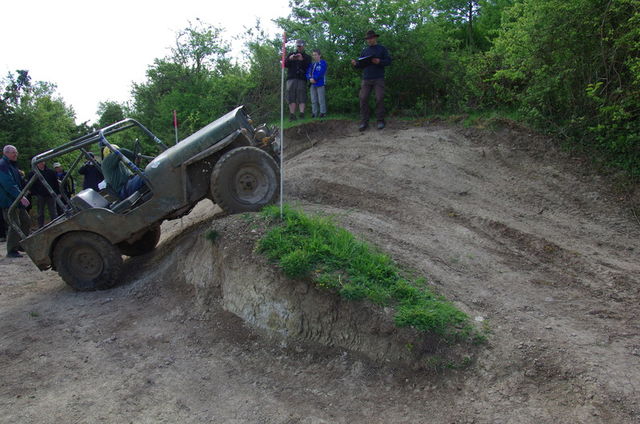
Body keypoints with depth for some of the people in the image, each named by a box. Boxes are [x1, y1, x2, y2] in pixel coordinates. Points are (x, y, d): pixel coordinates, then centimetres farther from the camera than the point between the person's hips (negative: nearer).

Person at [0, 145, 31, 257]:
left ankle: (20, 244, 25)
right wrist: (21, 196, -28)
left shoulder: (12, 165, 19)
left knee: (26, 221, 13)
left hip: (16, 201, 10)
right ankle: (11, 251, -4)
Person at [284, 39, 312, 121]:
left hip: (302, 79, -1)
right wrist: (289, 59, -12)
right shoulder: (291, 55, 22)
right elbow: (285, 65, 9)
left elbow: (308, 67, 0)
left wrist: (302, 60, -17)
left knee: (301, 97, -13)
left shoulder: (307, 57, 18)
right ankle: (292, 115, -10)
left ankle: (302, 113, -19)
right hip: (291, 78, 1)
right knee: (291, 97, -8)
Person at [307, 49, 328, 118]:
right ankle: (314, 113, 13)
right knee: (313, 100, 7)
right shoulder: (312, 64, 17)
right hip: (312, 84, 6)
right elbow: (308, 72, 10)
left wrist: (314, 79, -12)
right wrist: (310, 78, -9)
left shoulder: (323, 62, 0)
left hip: (320, 83, -6)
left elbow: (321, 73, -11)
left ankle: (322, 112, -2)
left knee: (321, 99, -6)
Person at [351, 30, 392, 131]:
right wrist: (355, 64, -5)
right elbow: (360, 65, 18)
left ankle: (380, 120, 2)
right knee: (363, 98, -7)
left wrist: (379, 62, -17)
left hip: (378, 78, -3)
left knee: (379, 98, -8)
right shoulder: (365, 51, 19)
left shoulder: (382, 49, 9)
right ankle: (364, 122, -4)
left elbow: (388, 61, 2)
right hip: (366, 79, 3)